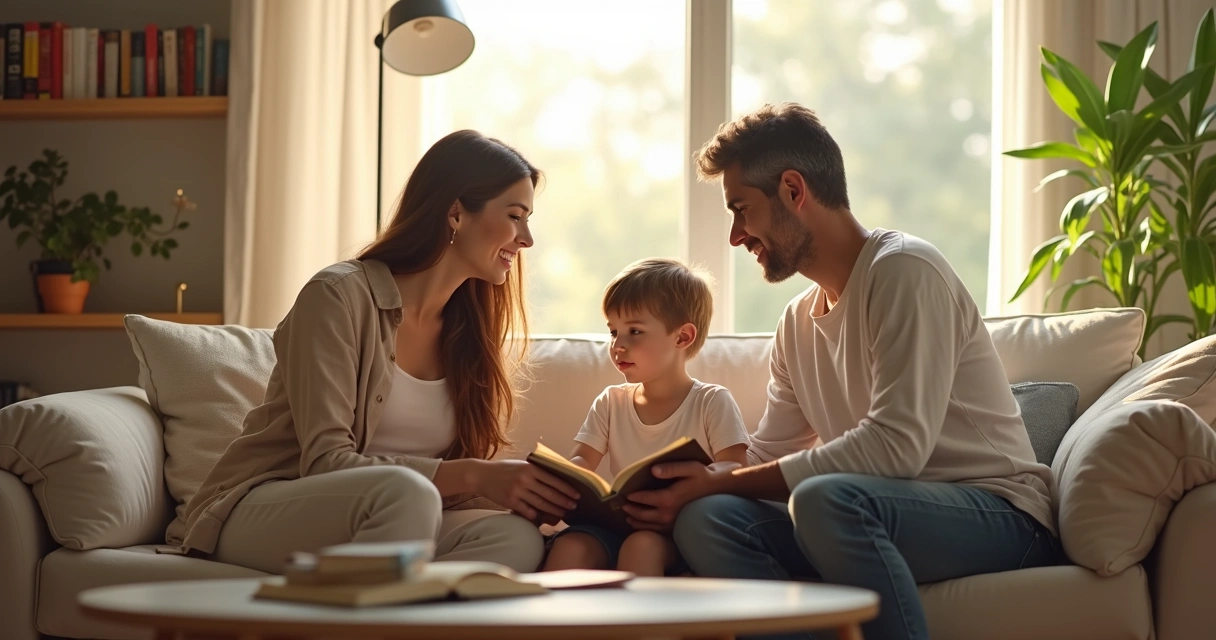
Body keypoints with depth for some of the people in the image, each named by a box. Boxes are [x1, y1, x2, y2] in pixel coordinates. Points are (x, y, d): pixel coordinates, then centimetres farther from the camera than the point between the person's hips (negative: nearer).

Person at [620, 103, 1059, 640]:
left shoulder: (903, 270, -11)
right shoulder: (798, 322, 16)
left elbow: (897, 445, -22)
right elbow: (769, 457, 17)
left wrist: (720, 482, -19)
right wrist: (691, 485, -6)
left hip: (997, 511, -7)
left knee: (824, 499, -36)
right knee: (705, 520, -16)